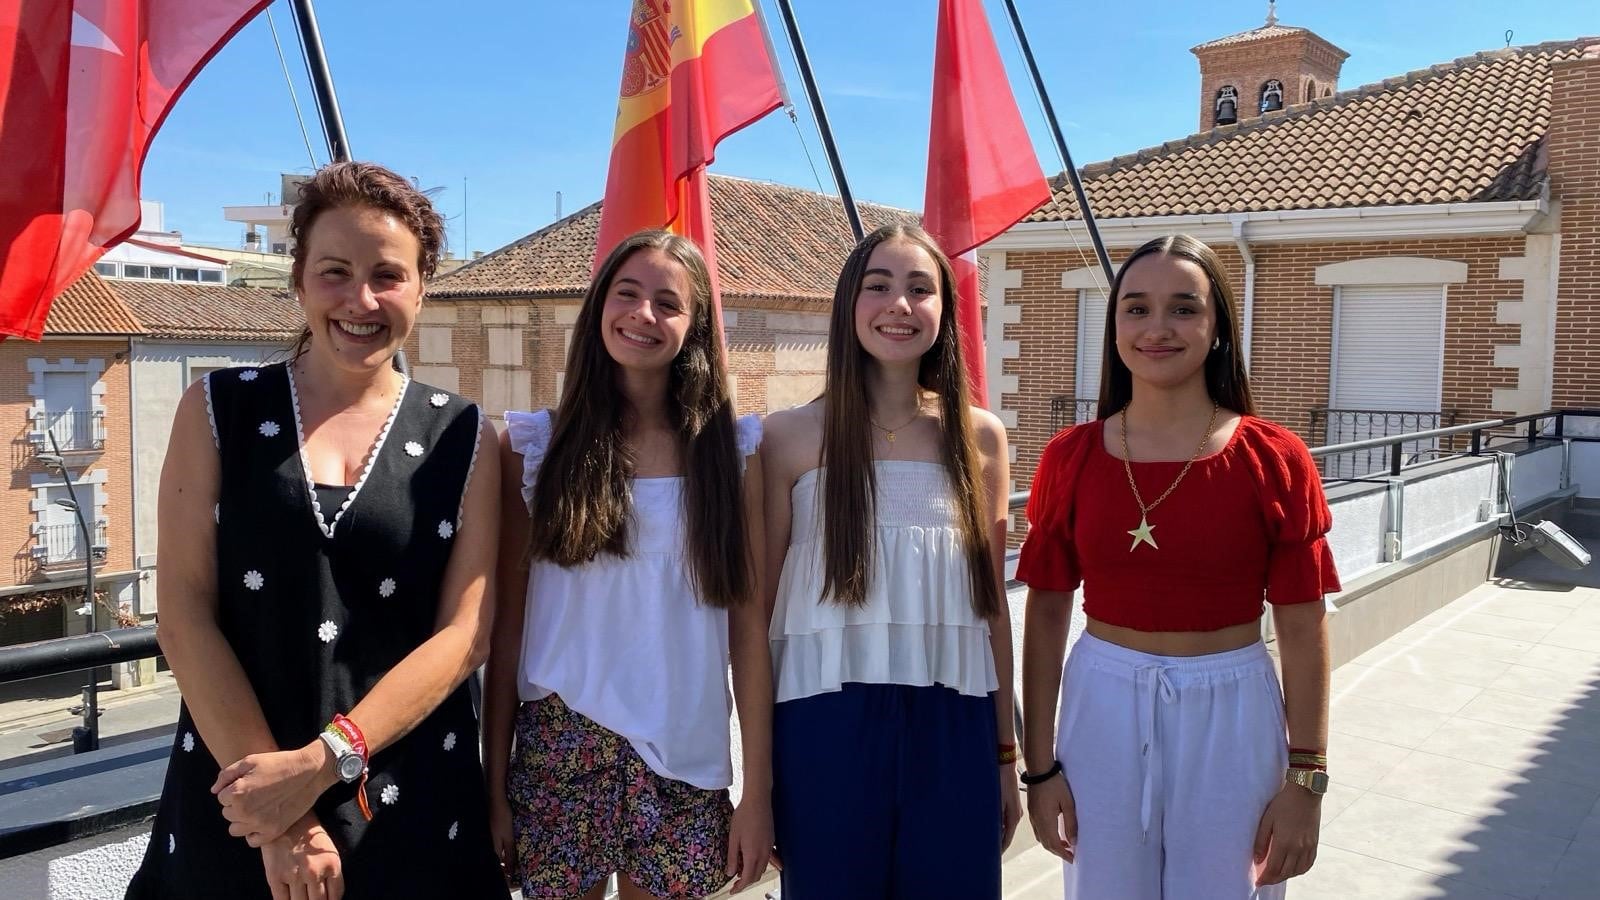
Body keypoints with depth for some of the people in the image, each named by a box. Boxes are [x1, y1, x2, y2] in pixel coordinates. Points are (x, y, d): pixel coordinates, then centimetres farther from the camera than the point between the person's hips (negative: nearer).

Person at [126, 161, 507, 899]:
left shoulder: (461, 436, 0)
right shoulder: (218, 410, 1)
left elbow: (465, 632, -5)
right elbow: (184, 616, -6)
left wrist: (322, 763, -16)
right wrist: (280, 821, -12)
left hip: (409, 809, 0)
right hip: (237, 800, 0)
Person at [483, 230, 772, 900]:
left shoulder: (732, 449, 1)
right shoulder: (534, 443, 0)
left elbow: (749, 625, 0)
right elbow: (507, 625, 1)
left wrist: (758, 792, -2)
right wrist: (495, 786, 0)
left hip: (685, 758, 1)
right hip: (557, 748, 0)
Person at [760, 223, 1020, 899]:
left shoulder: (979, 439, 3)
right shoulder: (792, 436, -3)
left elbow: (991, 606, 9)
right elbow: (762, 607, 0)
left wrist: (1005, 754, 12)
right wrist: (759, 766, 1)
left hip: (953, 731, 2)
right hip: (828, 728, -2)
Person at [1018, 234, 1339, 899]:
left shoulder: (1275, 460, -7)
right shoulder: (1071, 458, -4)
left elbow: (1302, 629, -3)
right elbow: (1047, 614, 1)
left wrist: (1304, 778, -4)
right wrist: (1040, 765, 1)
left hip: (1229, 718, -1)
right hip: (1103, 710, 1)